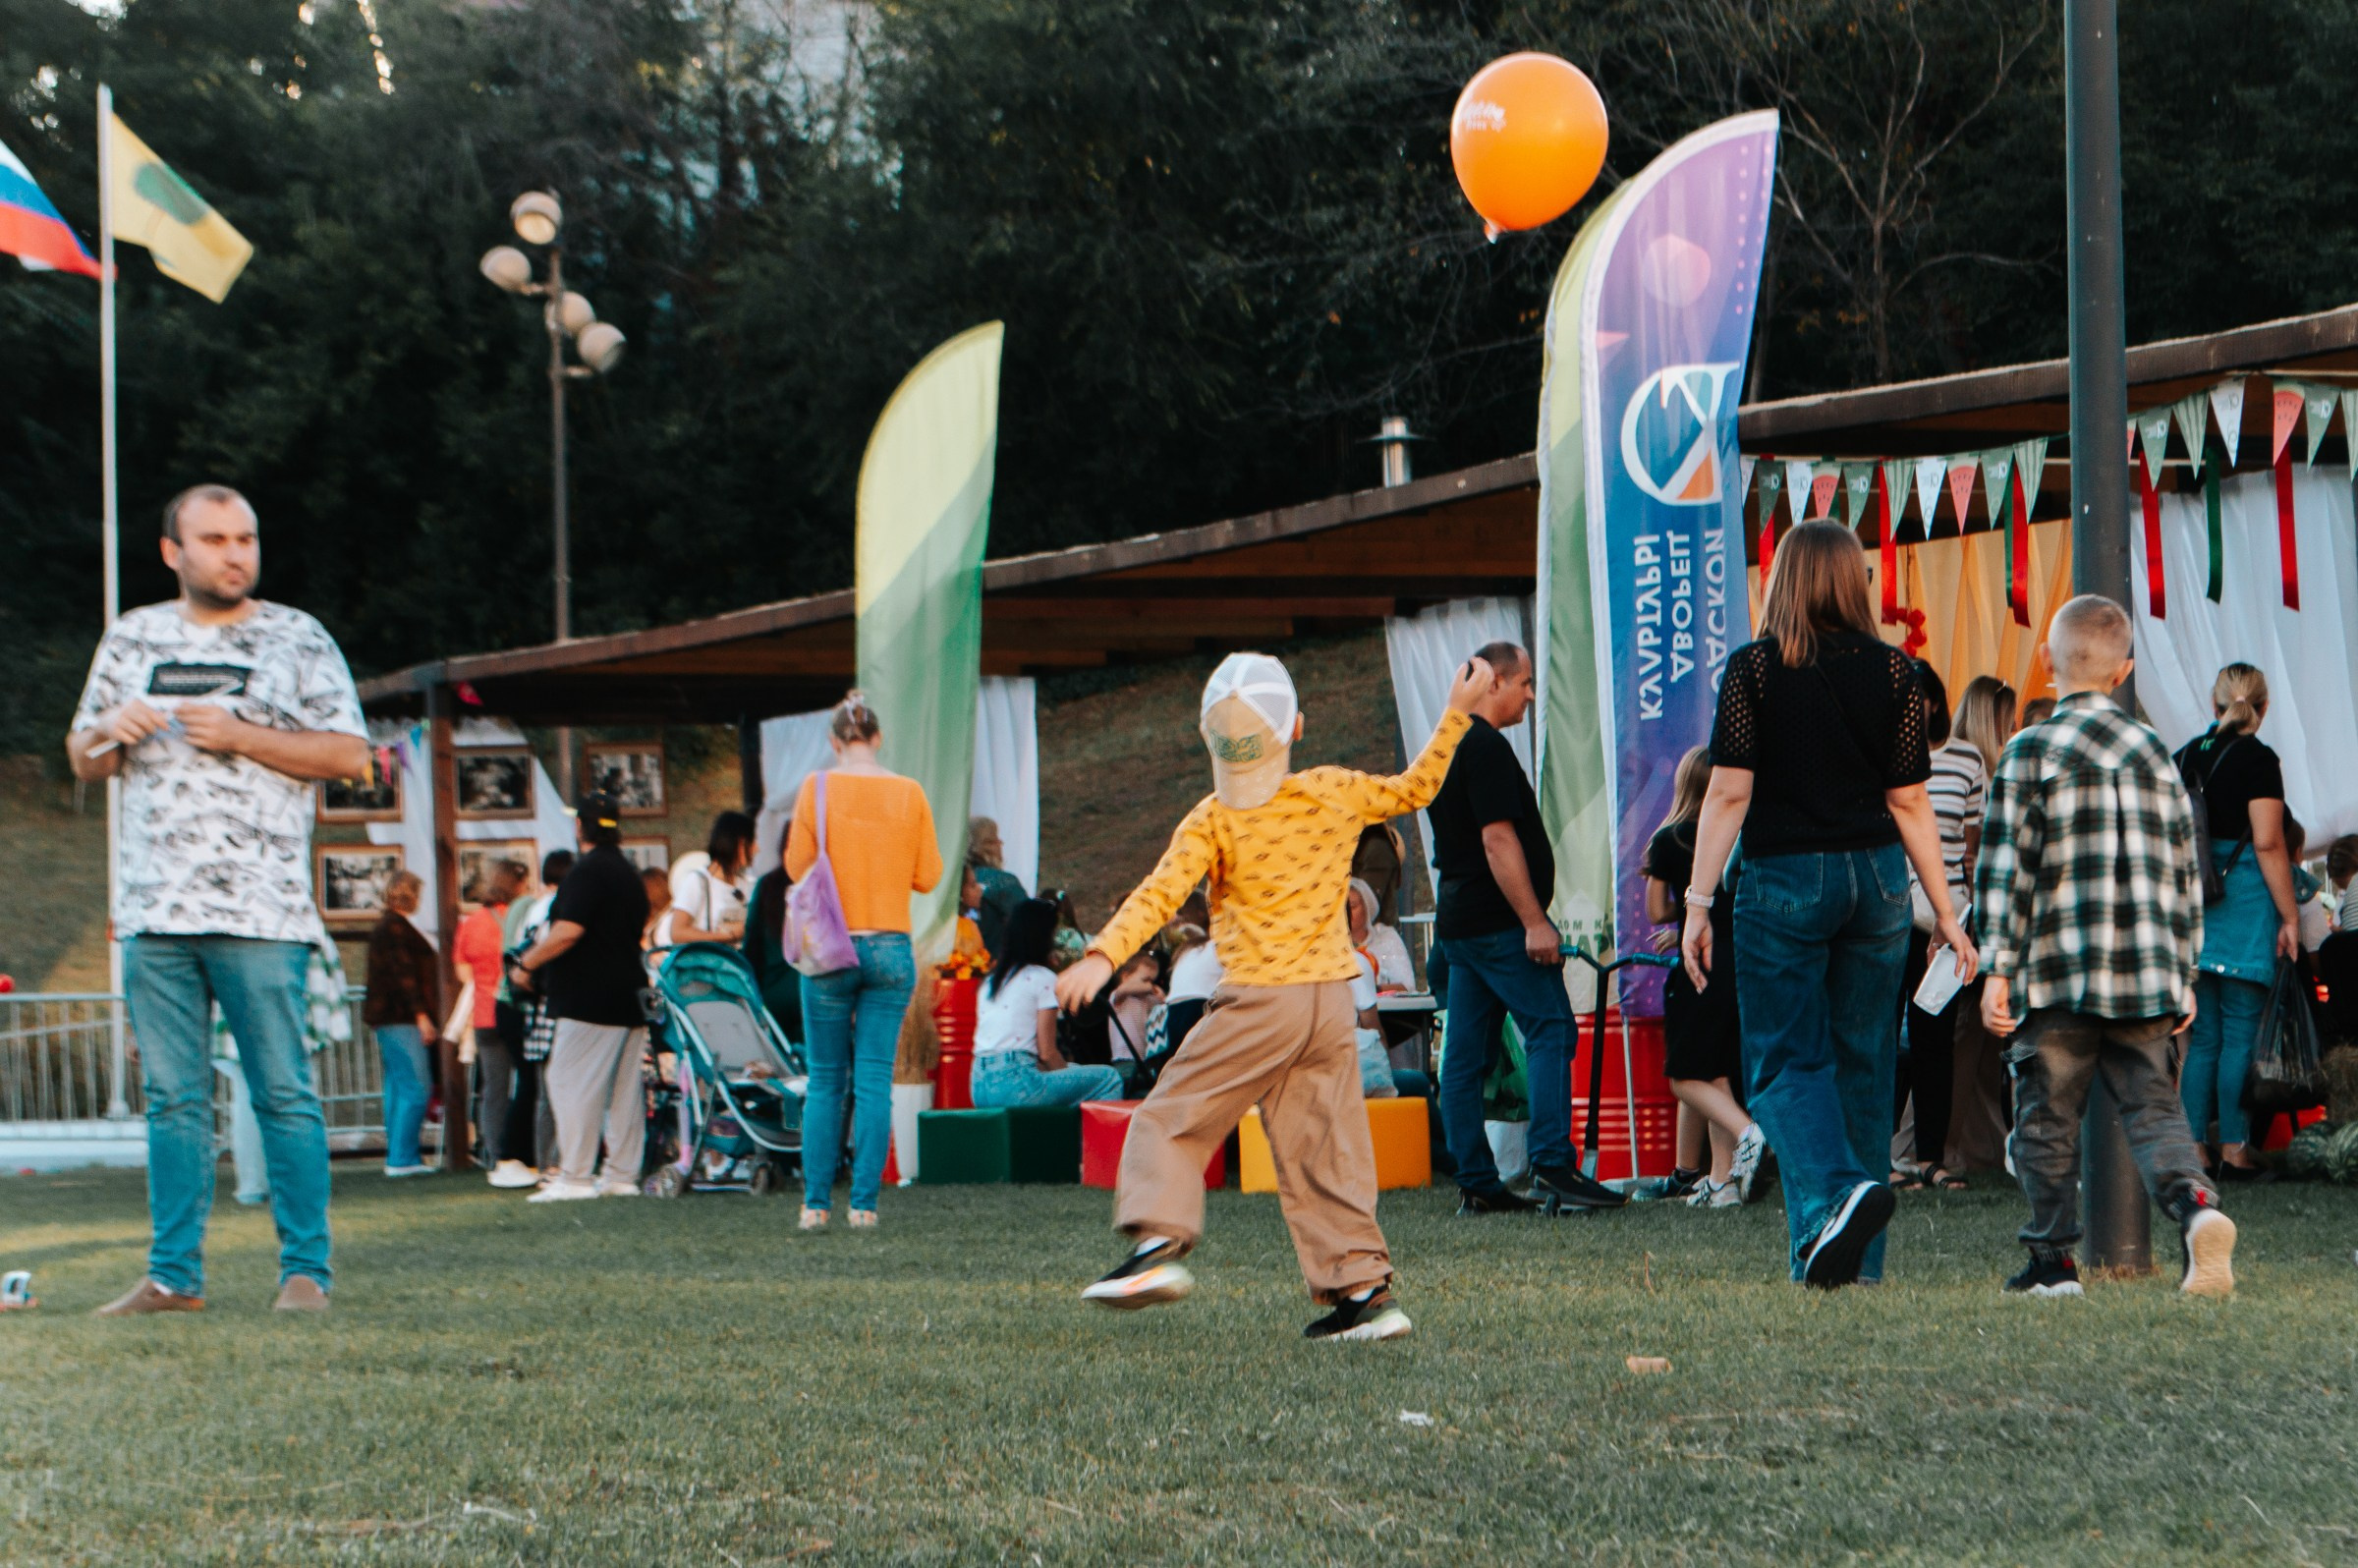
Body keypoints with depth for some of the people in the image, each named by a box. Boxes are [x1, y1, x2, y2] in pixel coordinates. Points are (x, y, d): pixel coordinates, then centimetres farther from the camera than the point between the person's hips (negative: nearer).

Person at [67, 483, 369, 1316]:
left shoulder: (297, 639, 4)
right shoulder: (132, 638, 14)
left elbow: (349, 753, -1)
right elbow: (82, 757, 20)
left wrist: (239, 735, -10)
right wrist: (112, 732, -4)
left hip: (260, 909, -3)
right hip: (153, 906, 4)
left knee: (283, 1094, -4)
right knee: (173, 1099, 5)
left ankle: (306, 1270, 0)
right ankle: (173, 1274, 9)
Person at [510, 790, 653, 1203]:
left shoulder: (587, 871, -12)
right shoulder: (629, 872, 17)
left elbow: (568, 932, -22)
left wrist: (526, 965, -11)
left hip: (589, 997, -9)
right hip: (629, 997, 9)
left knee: (571, 1082, -7)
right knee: (624, 1088, 9)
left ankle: (575, 1176, -10)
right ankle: (622, 1175, 9)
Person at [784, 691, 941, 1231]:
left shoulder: (818, 787, -4)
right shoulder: (909, 793, 1)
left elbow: (796, 866, -2)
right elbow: (928, 876, 4)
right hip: (891, 948, 1)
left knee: (825, 1081, 6)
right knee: (875, 1080, 1)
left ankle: (816, 1203, 5)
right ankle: (864, 1203, -3)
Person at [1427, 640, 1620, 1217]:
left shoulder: (1446, 746, 20)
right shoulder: (1486, 748, -12)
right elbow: (1498, 839, -20)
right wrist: (1534, 921, -20)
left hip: (1459, 920, 10)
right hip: (1499, 923, -10)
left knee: (1466, 1051, 6)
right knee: (1550, 1030, -11)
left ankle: (1476, 1184, 7)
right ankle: (1552, 1164, -20)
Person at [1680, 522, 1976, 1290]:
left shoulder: (1753, 668, -5)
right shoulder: (1892, 671, 2)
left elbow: (1729, 793, -9)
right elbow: (1910, 803, 3)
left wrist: (1699, 901, -6)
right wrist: (1944, 912, 8)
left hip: (1784, 880, -3)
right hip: (1876, 878, 3)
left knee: (1786, 1061, 1)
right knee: (1864, 1065, 10)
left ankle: (1833, 1192, -26)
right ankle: (1856, 1257, 12)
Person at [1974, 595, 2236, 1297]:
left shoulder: (2030, 752, -3)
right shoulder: (2155, 753, 11)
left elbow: (2007, 866, -7)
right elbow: (2183, 871, 15)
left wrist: (1998, 968, -5)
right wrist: (2182, 975, 21)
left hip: (2058, 974, -3)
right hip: (2146, 973, 4)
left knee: (2048, 1115, 7)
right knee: (2151, 1104, 5)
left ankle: (2053, 1259, 11)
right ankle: (2195, 1203, -21)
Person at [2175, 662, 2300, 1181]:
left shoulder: (2186, 755, 10)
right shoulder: (2257, 758, -8)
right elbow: (2268, 843, -14)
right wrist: (2290, 915, -9)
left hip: (2194, 903, 6)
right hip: (2245, 901, -6)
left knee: (2202, 1035, 8)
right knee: (2240, 1032, -3)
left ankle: (2194, 1150, 6)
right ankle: (2233, 1148, -4)